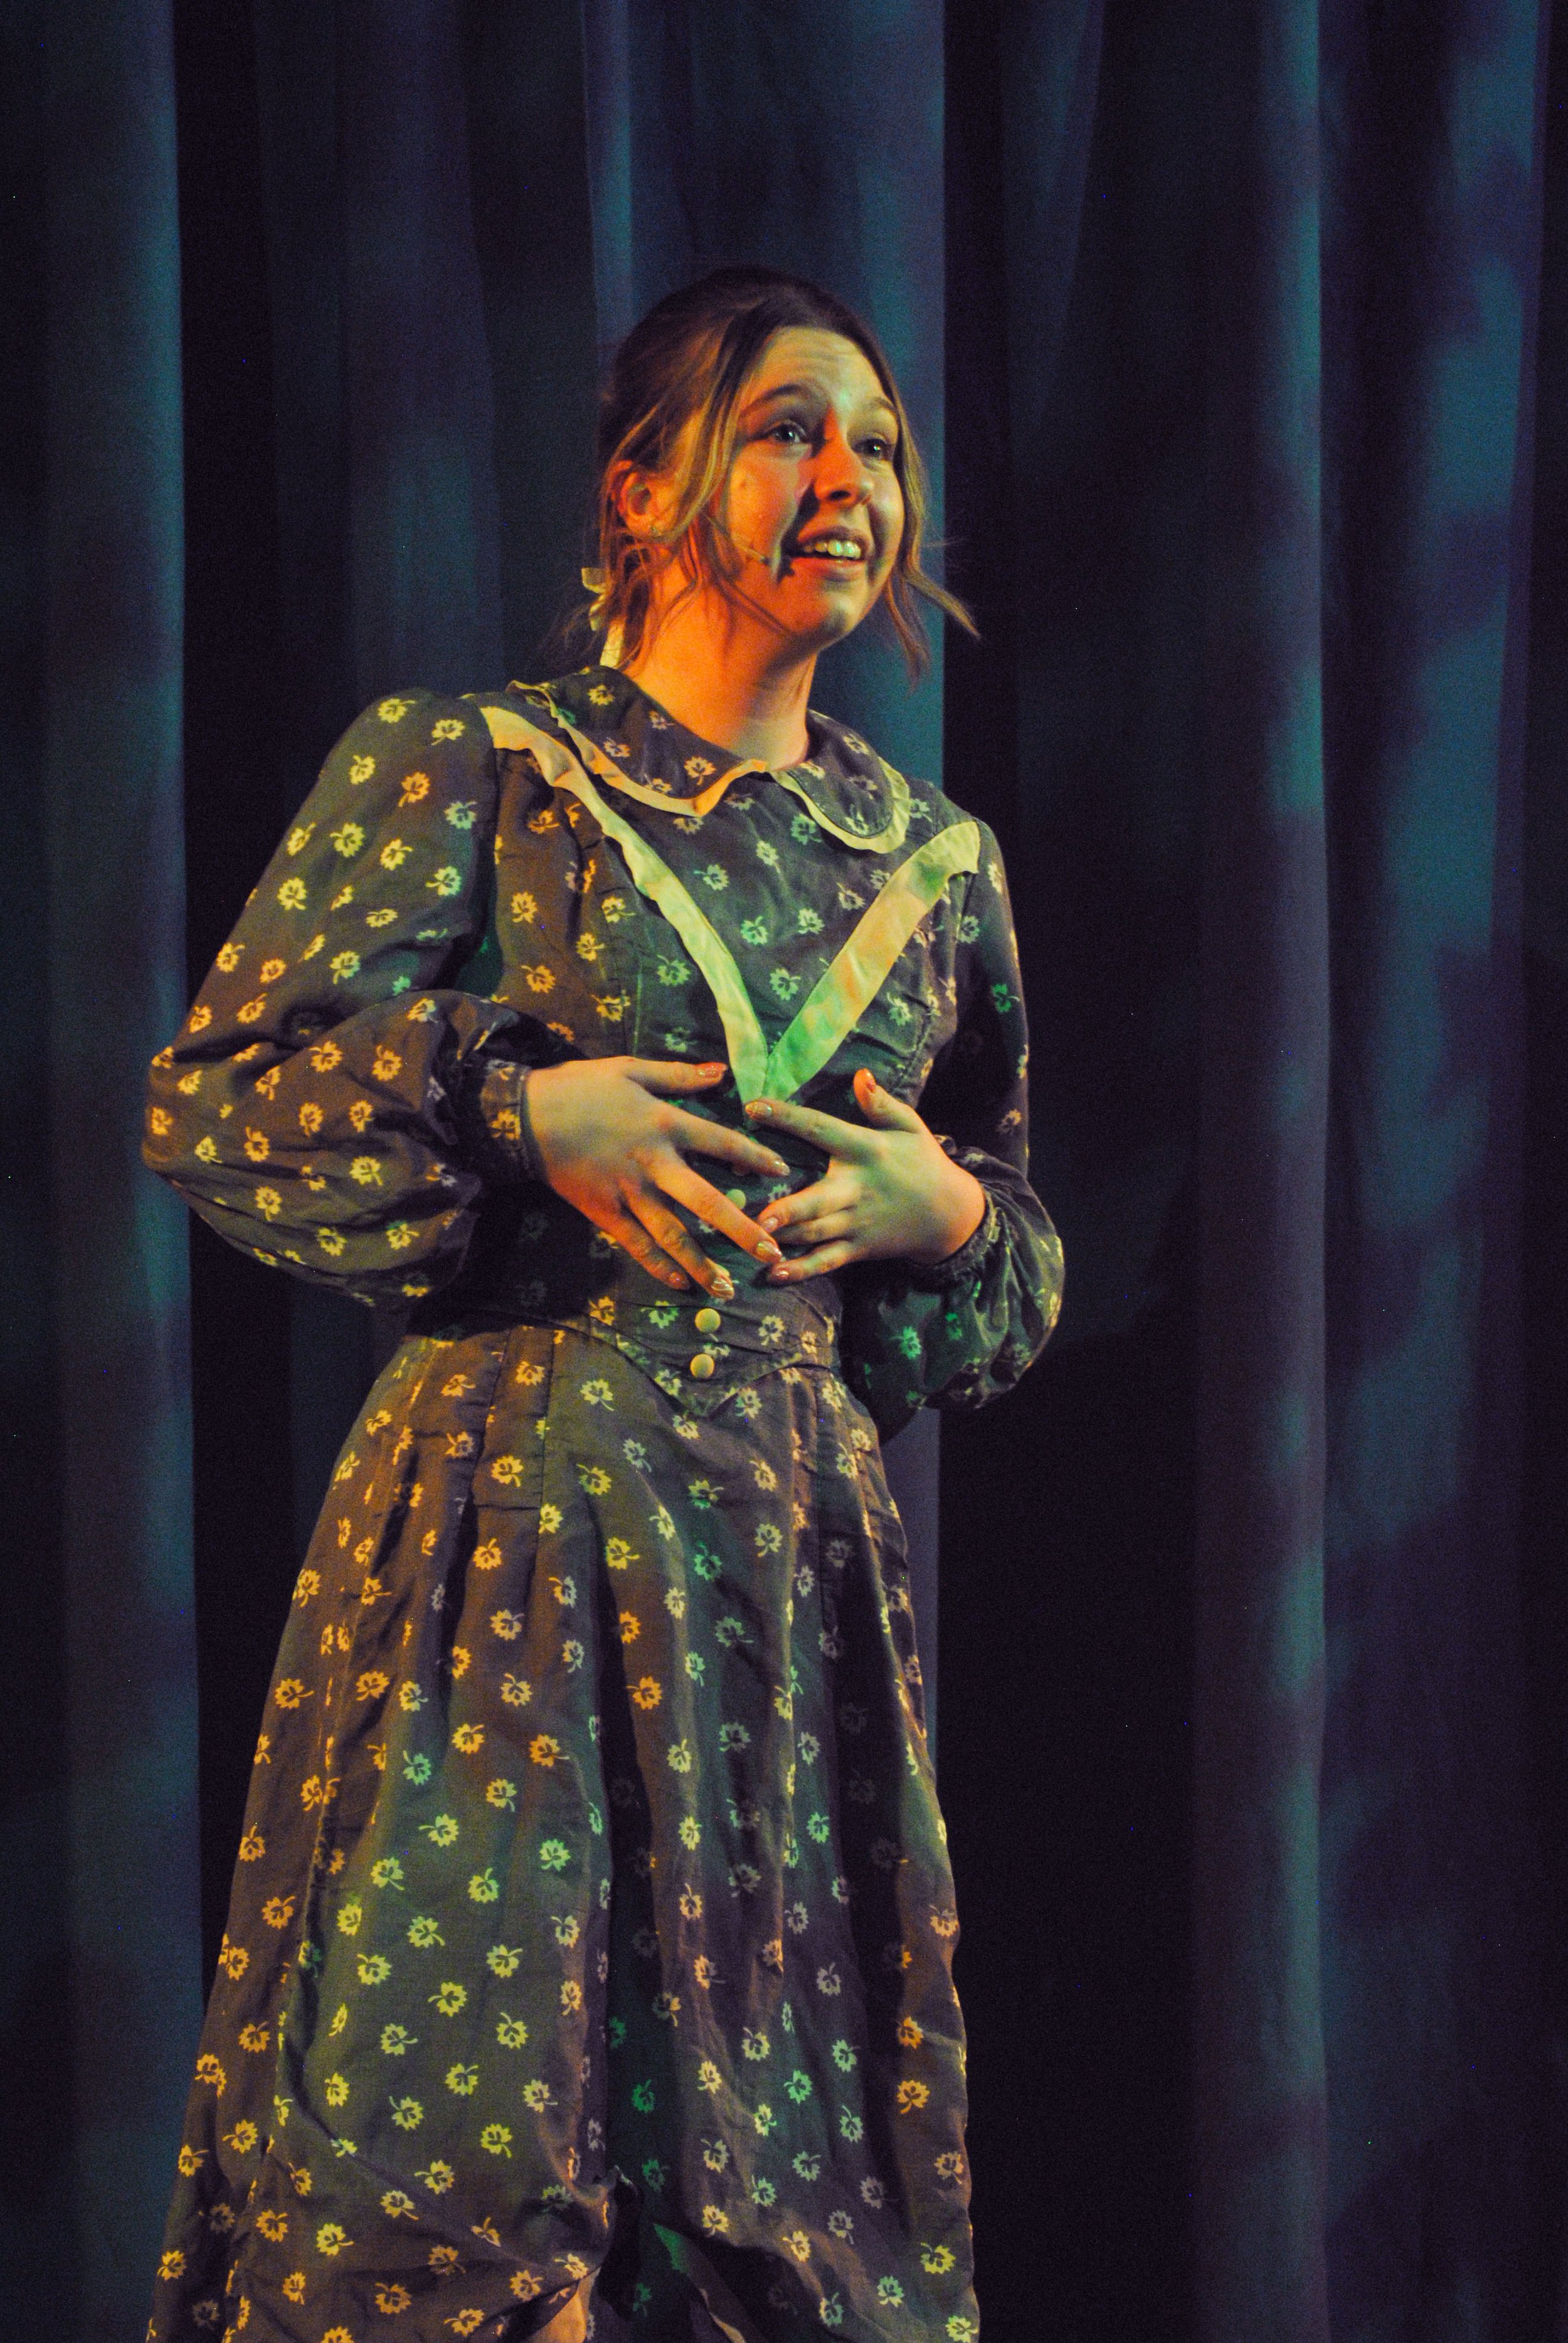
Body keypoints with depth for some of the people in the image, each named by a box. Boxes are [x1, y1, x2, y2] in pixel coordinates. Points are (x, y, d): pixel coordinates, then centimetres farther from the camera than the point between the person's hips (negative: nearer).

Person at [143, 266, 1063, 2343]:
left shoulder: (937, 862, 13)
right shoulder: (461, 770, 1)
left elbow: (1026, 1283, 20)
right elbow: (209, 1105, -4)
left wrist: (944, 1214, -2)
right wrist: (522, 1108, -15)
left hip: (798, 1554, 4)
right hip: (512, 1529, -4)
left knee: (784, 2137, 6)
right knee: (452, 2139, -6)